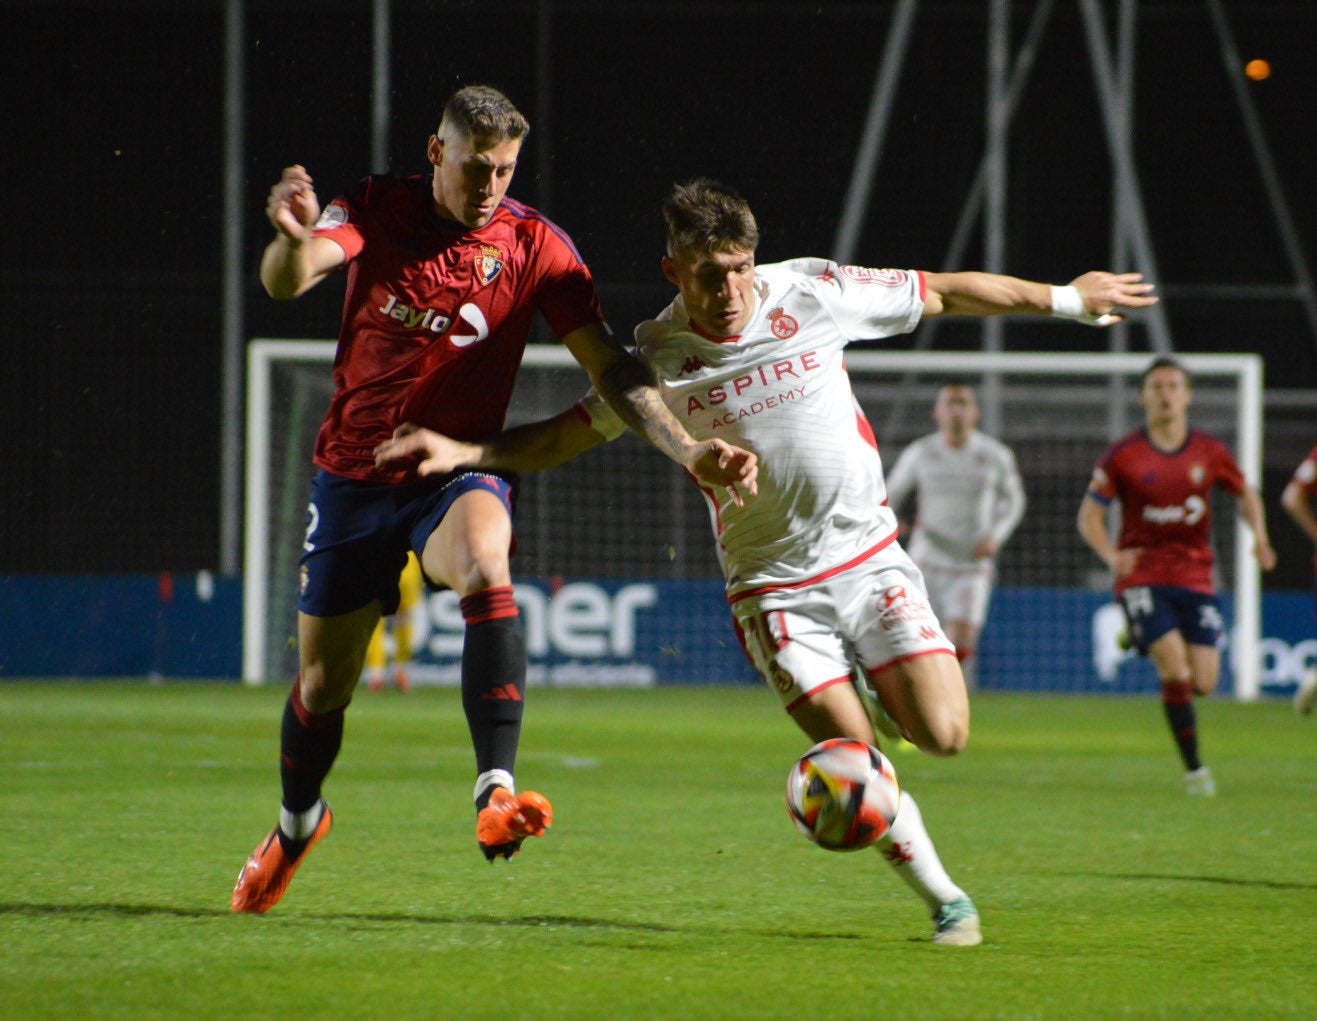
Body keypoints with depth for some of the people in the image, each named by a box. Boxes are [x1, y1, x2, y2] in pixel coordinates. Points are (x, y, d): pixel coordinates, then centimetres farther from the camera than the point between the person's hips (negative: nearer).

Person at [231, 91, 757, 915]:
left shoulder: (534, 245, -7)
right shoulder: (379, 209, -7)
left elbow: (611, 366, -8)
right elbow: (287, 282, -23)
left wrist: (688, 450, -22)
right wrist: (294, 241, -48)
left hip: (462, 473, -1)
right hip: (355, 473, 1)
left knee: (487, 570, -37)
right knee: (324, 684, 8)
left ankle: (496, 793, -42)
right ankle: (298, 824, 39)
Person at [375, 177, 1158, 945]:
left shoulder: (814, 292, -8)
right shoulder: (657, 357, -8)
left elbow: (946, 295, 4)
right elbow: (563, 438, 3)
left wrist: (1067, 298, 11)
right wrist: (461, 451, -13)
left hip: (868, 557, 1)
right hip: (772, 586, -1)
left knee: (943, 734, -13)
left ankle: (885, 687, 22)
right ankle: (945, 901, 5)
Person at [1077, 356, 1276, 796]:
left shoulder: (1209, 453, 3)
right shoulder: (1123, 456, -3)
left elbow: (1245, 493, 20)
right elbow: (1089, 515, 2)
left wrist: (1259, 535, 2)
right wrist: (1111, 555, -16)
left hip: (1195, 577, 3)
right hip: (1142, 575, -3)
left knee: (1204, 682, -5)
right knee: (1175, 669, -20)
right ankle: (1194, 768, -6)